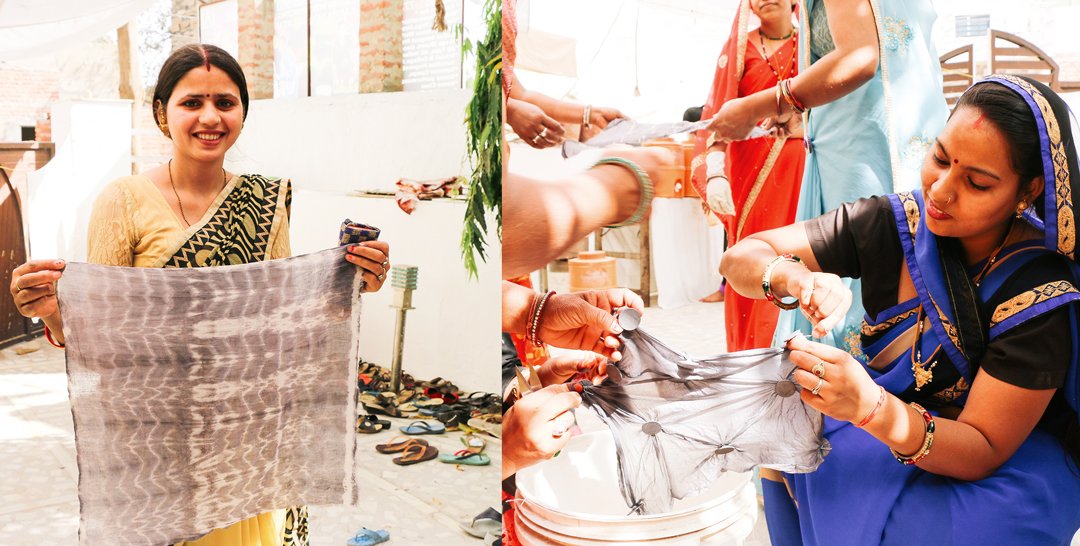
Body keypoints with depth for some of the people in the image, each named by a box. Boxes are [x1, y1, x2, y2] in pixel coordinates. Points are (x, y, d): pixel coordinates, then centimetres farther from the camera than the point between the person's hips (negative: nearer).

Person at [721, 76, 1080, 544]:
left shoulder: (1041, 298, -23)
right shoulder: (892, 224, -13)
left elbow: (984, 450, -24)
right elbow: (741, 257, -10)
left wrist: (872, 408, -43)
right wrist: (792, 277, -35)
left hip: (1010, 458, -4)